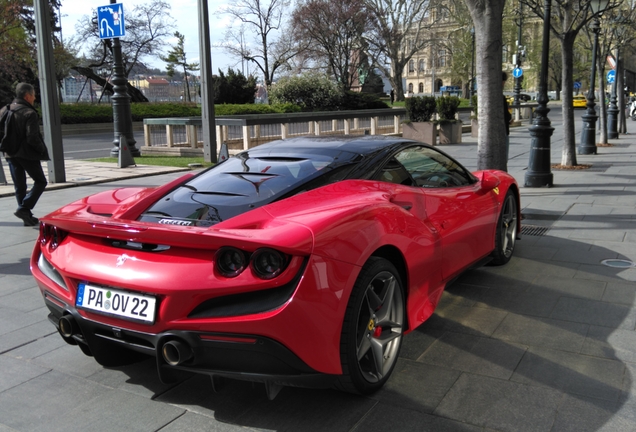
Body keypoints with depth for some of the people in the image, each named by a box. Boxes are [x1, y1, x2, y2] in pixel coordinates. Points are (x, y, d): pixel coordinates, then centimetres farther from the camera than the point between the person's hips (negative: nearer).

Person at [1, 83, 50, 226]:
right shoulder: (29, 113, -14)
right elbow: (32, 138, -20)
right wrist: (42, 150, -7)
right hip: (28, 154, -7)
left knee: (19, 186, 12)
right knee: (40, 182, 8)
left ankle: (27, 217, 15)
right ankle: (24, 208, -6)